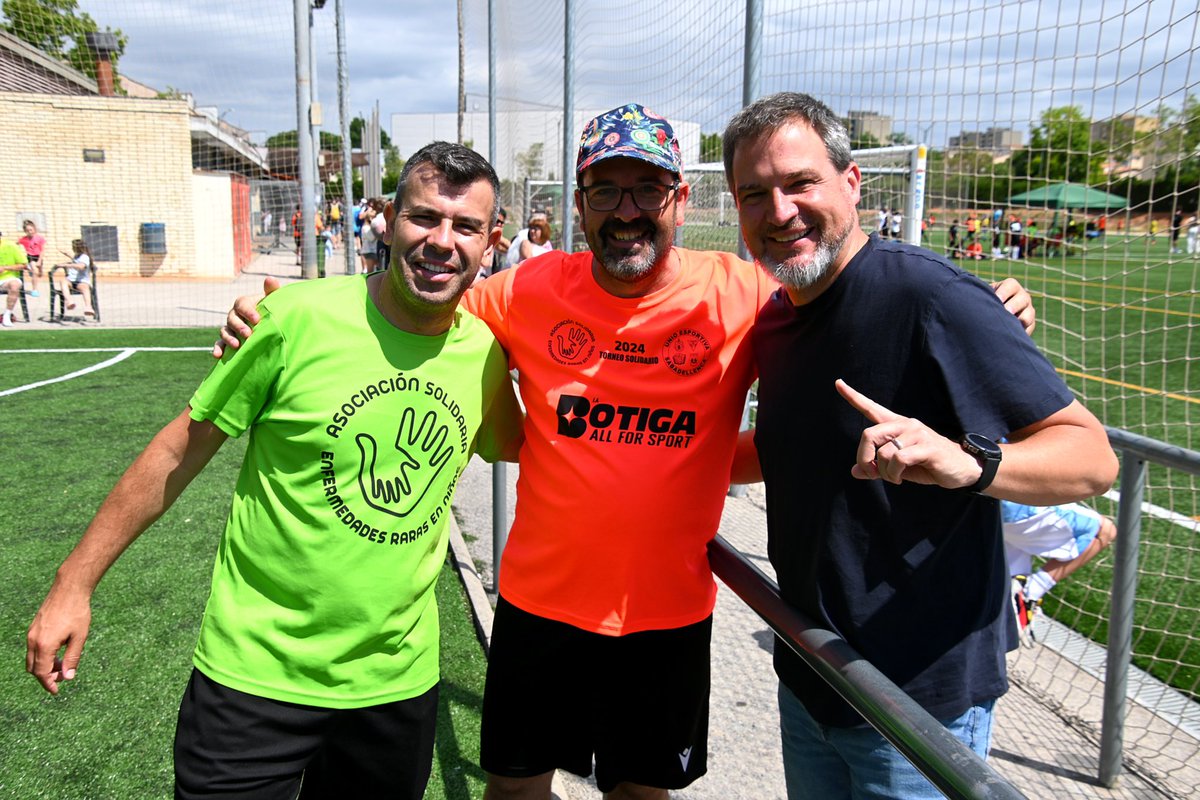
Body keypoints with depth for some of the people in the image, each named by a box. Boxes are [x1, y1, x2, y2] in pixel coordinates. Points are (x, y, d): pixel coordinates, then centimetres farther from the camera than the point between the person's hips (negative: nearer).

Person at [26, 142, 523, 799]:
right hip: (256, 673, -4)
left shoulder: (485, 353, -4)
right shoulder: (301, 316, -15)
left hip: (397, 679, 4)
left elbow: (514, 445, 19)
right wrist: (74, 583, -2)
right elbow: (182, 448, -6)